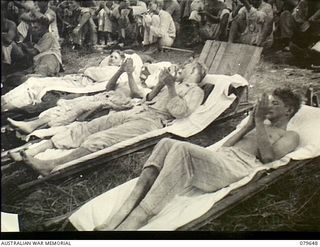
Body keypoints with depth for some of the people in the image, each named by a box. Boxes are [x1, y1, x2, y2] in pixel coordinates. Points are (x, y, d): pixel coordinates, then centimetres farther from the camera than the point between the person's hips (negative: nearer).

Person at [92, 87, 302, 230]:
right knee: (167, 143, -21)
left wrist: (260, 121, -4)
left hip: (238, 167, -7)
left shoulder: (290, 136, 18)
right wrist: (250, 124, 18)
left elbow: (268, 156, -5)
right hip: (218, 159, 7)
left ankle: (132, 223, -41)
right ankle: (119, 217, -31)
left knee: (182, 150, -34)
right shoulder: (259, 128, 38)